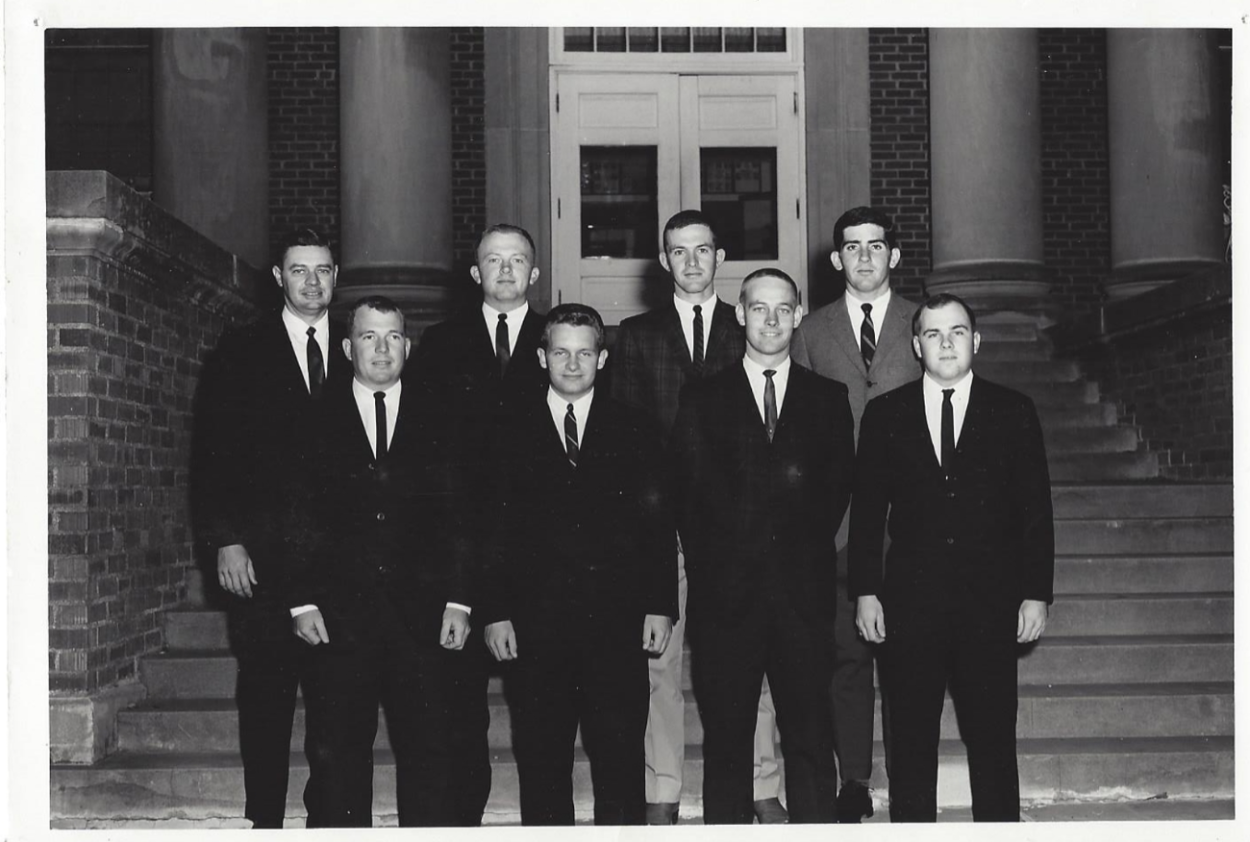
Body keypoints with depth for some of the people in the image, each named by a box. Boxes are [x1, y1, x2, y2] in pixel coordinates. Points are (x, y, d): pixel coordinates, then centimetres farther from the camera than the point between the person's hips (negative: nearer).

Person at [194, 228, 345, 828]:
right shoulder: (239, 355, 6)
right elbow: (213, 456, 2)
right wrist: (226, 540, -7)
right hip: (261, 552, -1)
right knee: (266, 688, 2)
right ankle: (266, 817, 11)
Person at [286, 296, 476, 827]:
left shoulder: (436, 420, 9)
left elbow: (458, 520, 6)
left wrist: (458, 601, -1)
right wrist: (301, 600, -4)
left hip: (422, 618, 1)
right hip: (336, 619, 0)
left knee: (428, 755, 2)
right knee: (337, 757, 3)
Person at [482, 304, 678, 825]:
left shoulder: (635, 431, 9)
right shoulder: (510, 431, 7)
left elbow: (657, 526, 7)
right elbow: (493, 528, 4)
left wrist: (660, 606, -1)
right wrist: (495, 612, -3)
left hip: (616, 623, 0)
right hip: (534, 623, 0)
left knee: (620, 758, 2)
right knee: (540, 758, 5)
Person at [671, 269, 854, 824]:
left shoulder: (828, 398, 13)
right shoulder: (702, 400, 9)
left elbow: (838, 487, 7)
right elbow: (691, 498, 3)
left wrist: (805, 546, -3)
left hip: (804, 593, 1)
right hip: (726, 592, 0)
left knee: (812, 742, 0)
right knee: (726, 742, 3)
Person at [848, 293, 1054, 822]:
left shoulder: (1013, 412, 5)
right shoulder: (885, 414, 7)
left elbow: (1035, 511, 4)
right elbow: (866, 510, 6)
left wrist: (1037, 594, -1)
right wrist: (865, 592, 0)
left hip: (991, 603, 0)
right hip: (909, 604, 1)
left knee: (993, 742, 4)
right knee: (910, 744, 6)